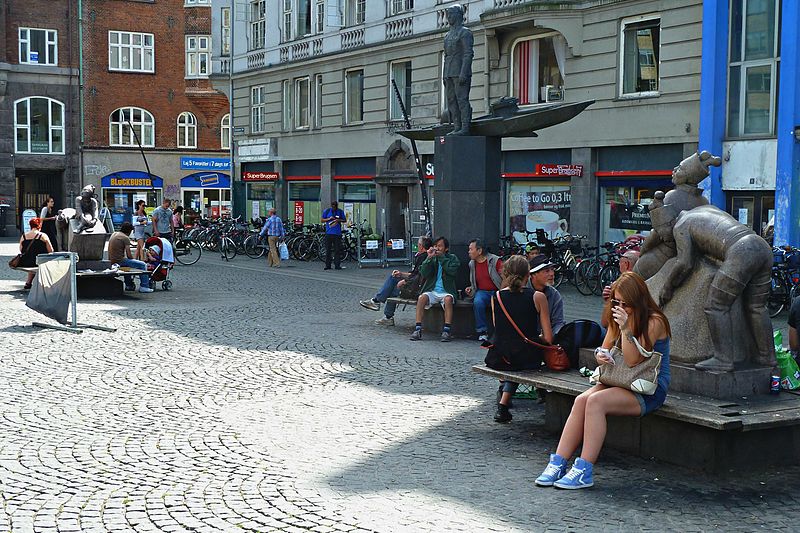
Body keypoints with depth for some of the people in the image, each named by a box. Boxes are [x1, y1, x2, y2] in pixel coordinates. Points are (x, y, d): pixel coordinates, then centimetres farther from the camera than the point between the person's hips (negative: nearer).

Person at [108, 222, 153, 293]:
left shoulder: (113, 234, 13)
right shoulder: (125, 238, -11)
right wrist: (133, 259, 7)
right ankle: (144, 287, -6)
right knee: (143, 265, -4)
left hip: (111, 261, 9)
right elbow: (129, 255, -13)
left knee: (127, 262, 40)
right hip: (119, 261, -9)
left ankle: (129, 285, 41)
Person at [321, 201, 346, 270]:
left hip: (337, 233, 0)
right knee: (328, 249, 0)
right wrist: (329, 219, -7)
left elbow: (344, 220, 14)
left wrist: (339, 220, -7)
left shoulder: (340, 211, 9)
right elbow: (322, 220, 10)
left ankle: (337, 265, 2)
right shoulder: (327, 211, 7)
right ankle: (327, 265, 5)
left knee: (337, 250, -2)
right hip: (329, 233, 0)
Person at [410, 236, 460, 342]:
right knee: (422, 297, -29)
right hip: (432, 291, 2)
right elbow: (424, 274, -1)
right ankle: (418, 330, -29)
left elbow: (452, 270, -13)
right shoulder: (431, 259, 13)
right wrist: (429, 258, -9)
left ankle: (446, 330, -35)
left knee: (448, 299, -36)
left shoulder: (452, 258, 8)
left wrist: (441, 257, -9)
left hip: (446, 291, -2)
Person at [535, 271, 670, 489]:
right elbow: (605, 349, 17)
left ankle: (584, 471, -30)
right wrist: (600, 356, -7)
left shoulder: (654, 322, -11)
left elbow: (632, 361, -17)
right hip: (622, 383, 7)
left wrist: (625, 328, -27)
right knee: (581, 400, -21)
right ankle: (558, 464, -24)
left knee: (596, 401, -30)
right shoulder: (618, 317, 13)